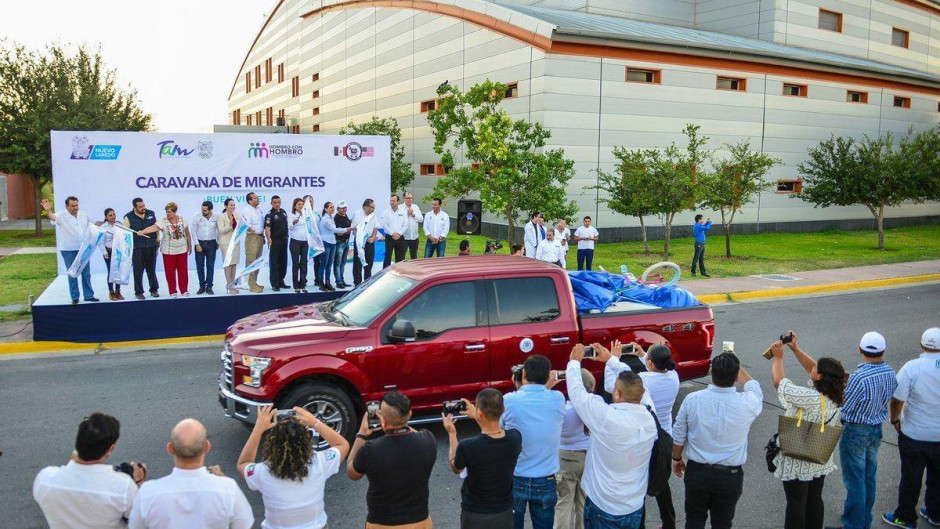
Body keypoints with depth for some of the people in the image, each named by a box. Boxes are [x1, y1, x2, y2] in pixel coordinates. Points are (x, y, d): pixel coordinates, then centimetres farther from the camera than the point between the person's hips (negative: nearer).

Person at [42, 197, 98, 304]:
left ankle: (89, 295, 20)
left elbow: (91, 225, 19)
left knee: (86, 273, 11)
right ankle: (74, 297, 13)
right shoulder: (62, 216, -11)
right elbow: (52, 217, -32)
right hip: (68, 250, -4)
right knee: (72, 275, 5)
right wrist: (48, 210, -53)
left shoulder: (84, 215, 3)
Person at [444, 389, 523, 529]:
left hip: (475, 517, -3)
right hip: (505, 514, 3)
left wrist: (451, 433, 4)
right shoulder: (515, 438, -16)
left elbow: (455, 468, -4)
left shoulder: (467, 446, -28)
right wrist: (476, 417, 16)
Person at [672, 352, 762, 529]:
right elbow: (754, 387, 10)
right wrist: (737, 367, 23)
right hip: (730, 475, 0)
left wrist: (676, 458, 14)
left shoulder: (692, 399, -15)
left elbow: (678, 436, -3)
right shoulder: (746, 403, -16)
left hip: (697, 471, 0)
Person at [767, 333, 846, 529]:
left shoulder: (810, 398, -30)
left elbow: (779, 382, -19)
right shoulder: (836, 396, -8)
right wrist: (795, 348, 4)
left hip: (798, 462, -7)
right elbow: (812, 369, 5)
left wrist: (778, 357, -4)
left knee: (796, 503, 6)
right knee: (815, 499, 20)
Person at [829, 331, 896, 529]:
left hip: (855, 431, -7)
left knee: (855, 481, 4)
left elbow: (842, 408, -24)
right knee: (869, 478, 20)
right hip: (877, 428, 7)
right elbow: (889, 398, 8)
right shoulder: (890, 373, -6)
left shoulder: (859, 378, -29)